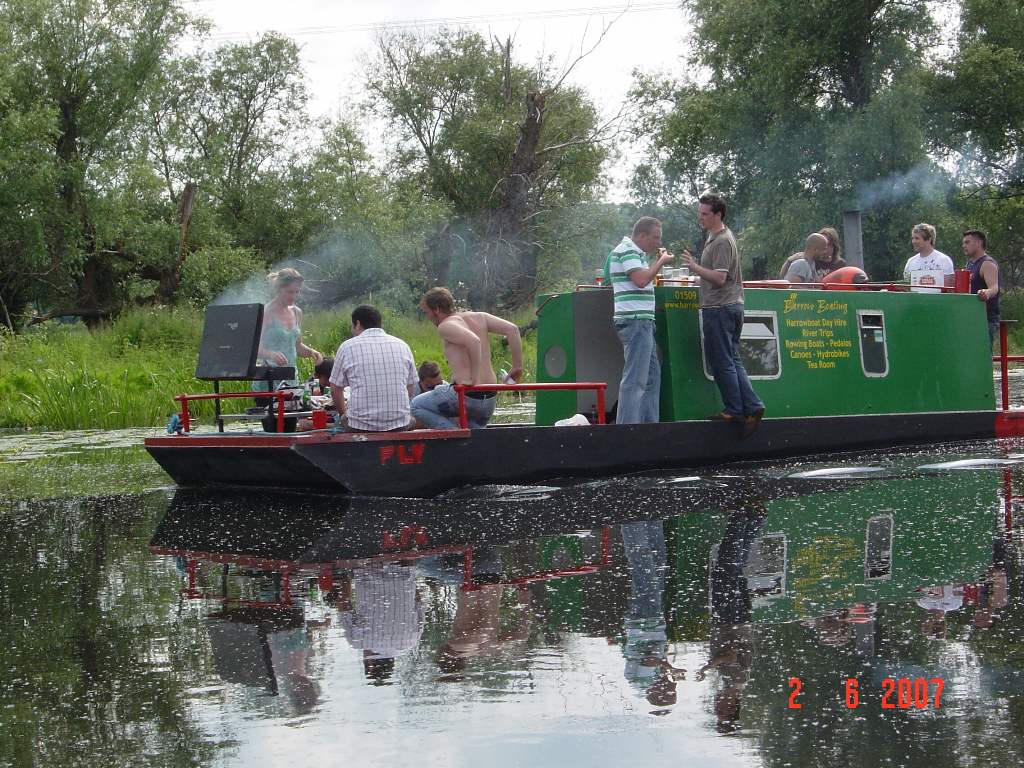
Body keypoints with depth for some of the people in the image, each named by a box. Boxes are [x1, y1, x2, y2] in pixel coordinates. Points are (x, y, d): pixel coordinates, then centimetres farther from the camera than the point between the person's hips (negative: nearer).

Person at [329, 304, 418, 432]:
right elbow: (411, 388, 15)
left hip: (361, 426, -3)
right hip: (400, 425, 3)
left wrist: (344, 413, 25)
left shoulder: (347, 347, 1)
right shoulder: (402, 346, 9)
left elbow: (335, 390, 7)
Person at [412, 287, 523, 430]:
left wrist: (474, 379, -22)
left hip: (466, 396, -7)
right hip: (490, 399, 7)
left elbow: (473, 341, -27)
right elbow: (512, 329, 2)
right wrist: (517, 366, 6)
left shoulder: (445, 326, -8)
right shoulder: (479, 317, 12)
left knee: (415, 406, 10)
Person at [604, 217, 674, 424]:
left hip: (642, 322, 11)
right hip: (635, 321, -11)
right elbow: (641, 280, -21)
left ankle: (648, 422, 18)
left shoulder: (635, 252, 22)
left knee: (652, 375, 14)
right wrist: (661, 262, -11)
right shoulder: (627, 251, -11)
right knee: (635, 379, -12)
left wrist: (657, 261, 16)